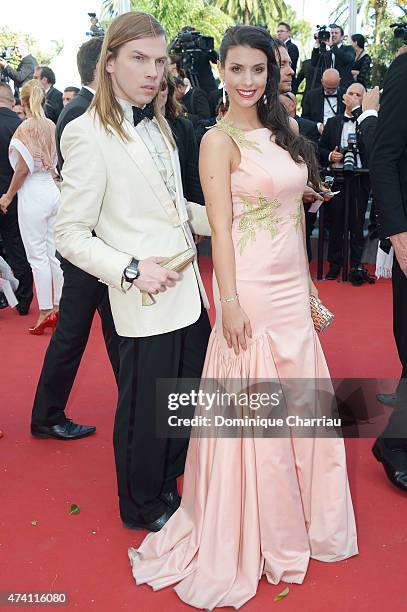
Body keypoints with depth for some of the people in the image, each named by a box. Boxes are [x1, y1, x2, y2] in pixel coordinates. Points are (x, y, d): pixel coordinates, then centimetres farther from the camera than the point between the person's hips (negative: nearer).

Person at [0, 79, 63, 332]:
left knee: (38, 255, -1)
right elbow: (55, 161, 9)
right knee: (53, 252, 11)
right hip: (53, 191, 6)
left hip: (33, 194, -6)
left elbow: (23, 168, -12)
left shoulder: (26, 127, -10)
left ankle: (45, 312, 4)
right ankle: (59, 307, 17)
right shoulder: (52, 126, 6)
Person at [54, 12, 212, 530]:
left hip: (189, 293, 8)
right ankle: (142, 508, 35)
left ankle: (167, 486, 45)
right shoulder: (88, 134, -12)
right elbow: (69, 234, -13)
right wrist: (130, 270, -22)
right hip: (147, 303, -8)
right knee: (144, 410, 9)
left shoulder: (158, 126, 11)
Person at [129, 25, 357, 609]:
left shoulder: (281, 130, 12)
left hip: (293, 284, 7)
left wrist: (307, 283, 14)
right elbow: (220, 227, -14)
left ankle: (301, 512, 37)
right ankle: (260, 532, 25)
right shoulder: (219, 140, -8)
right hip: (251, 286, -7)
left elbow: (295, 210, 14)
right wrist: (229, 302, -18)